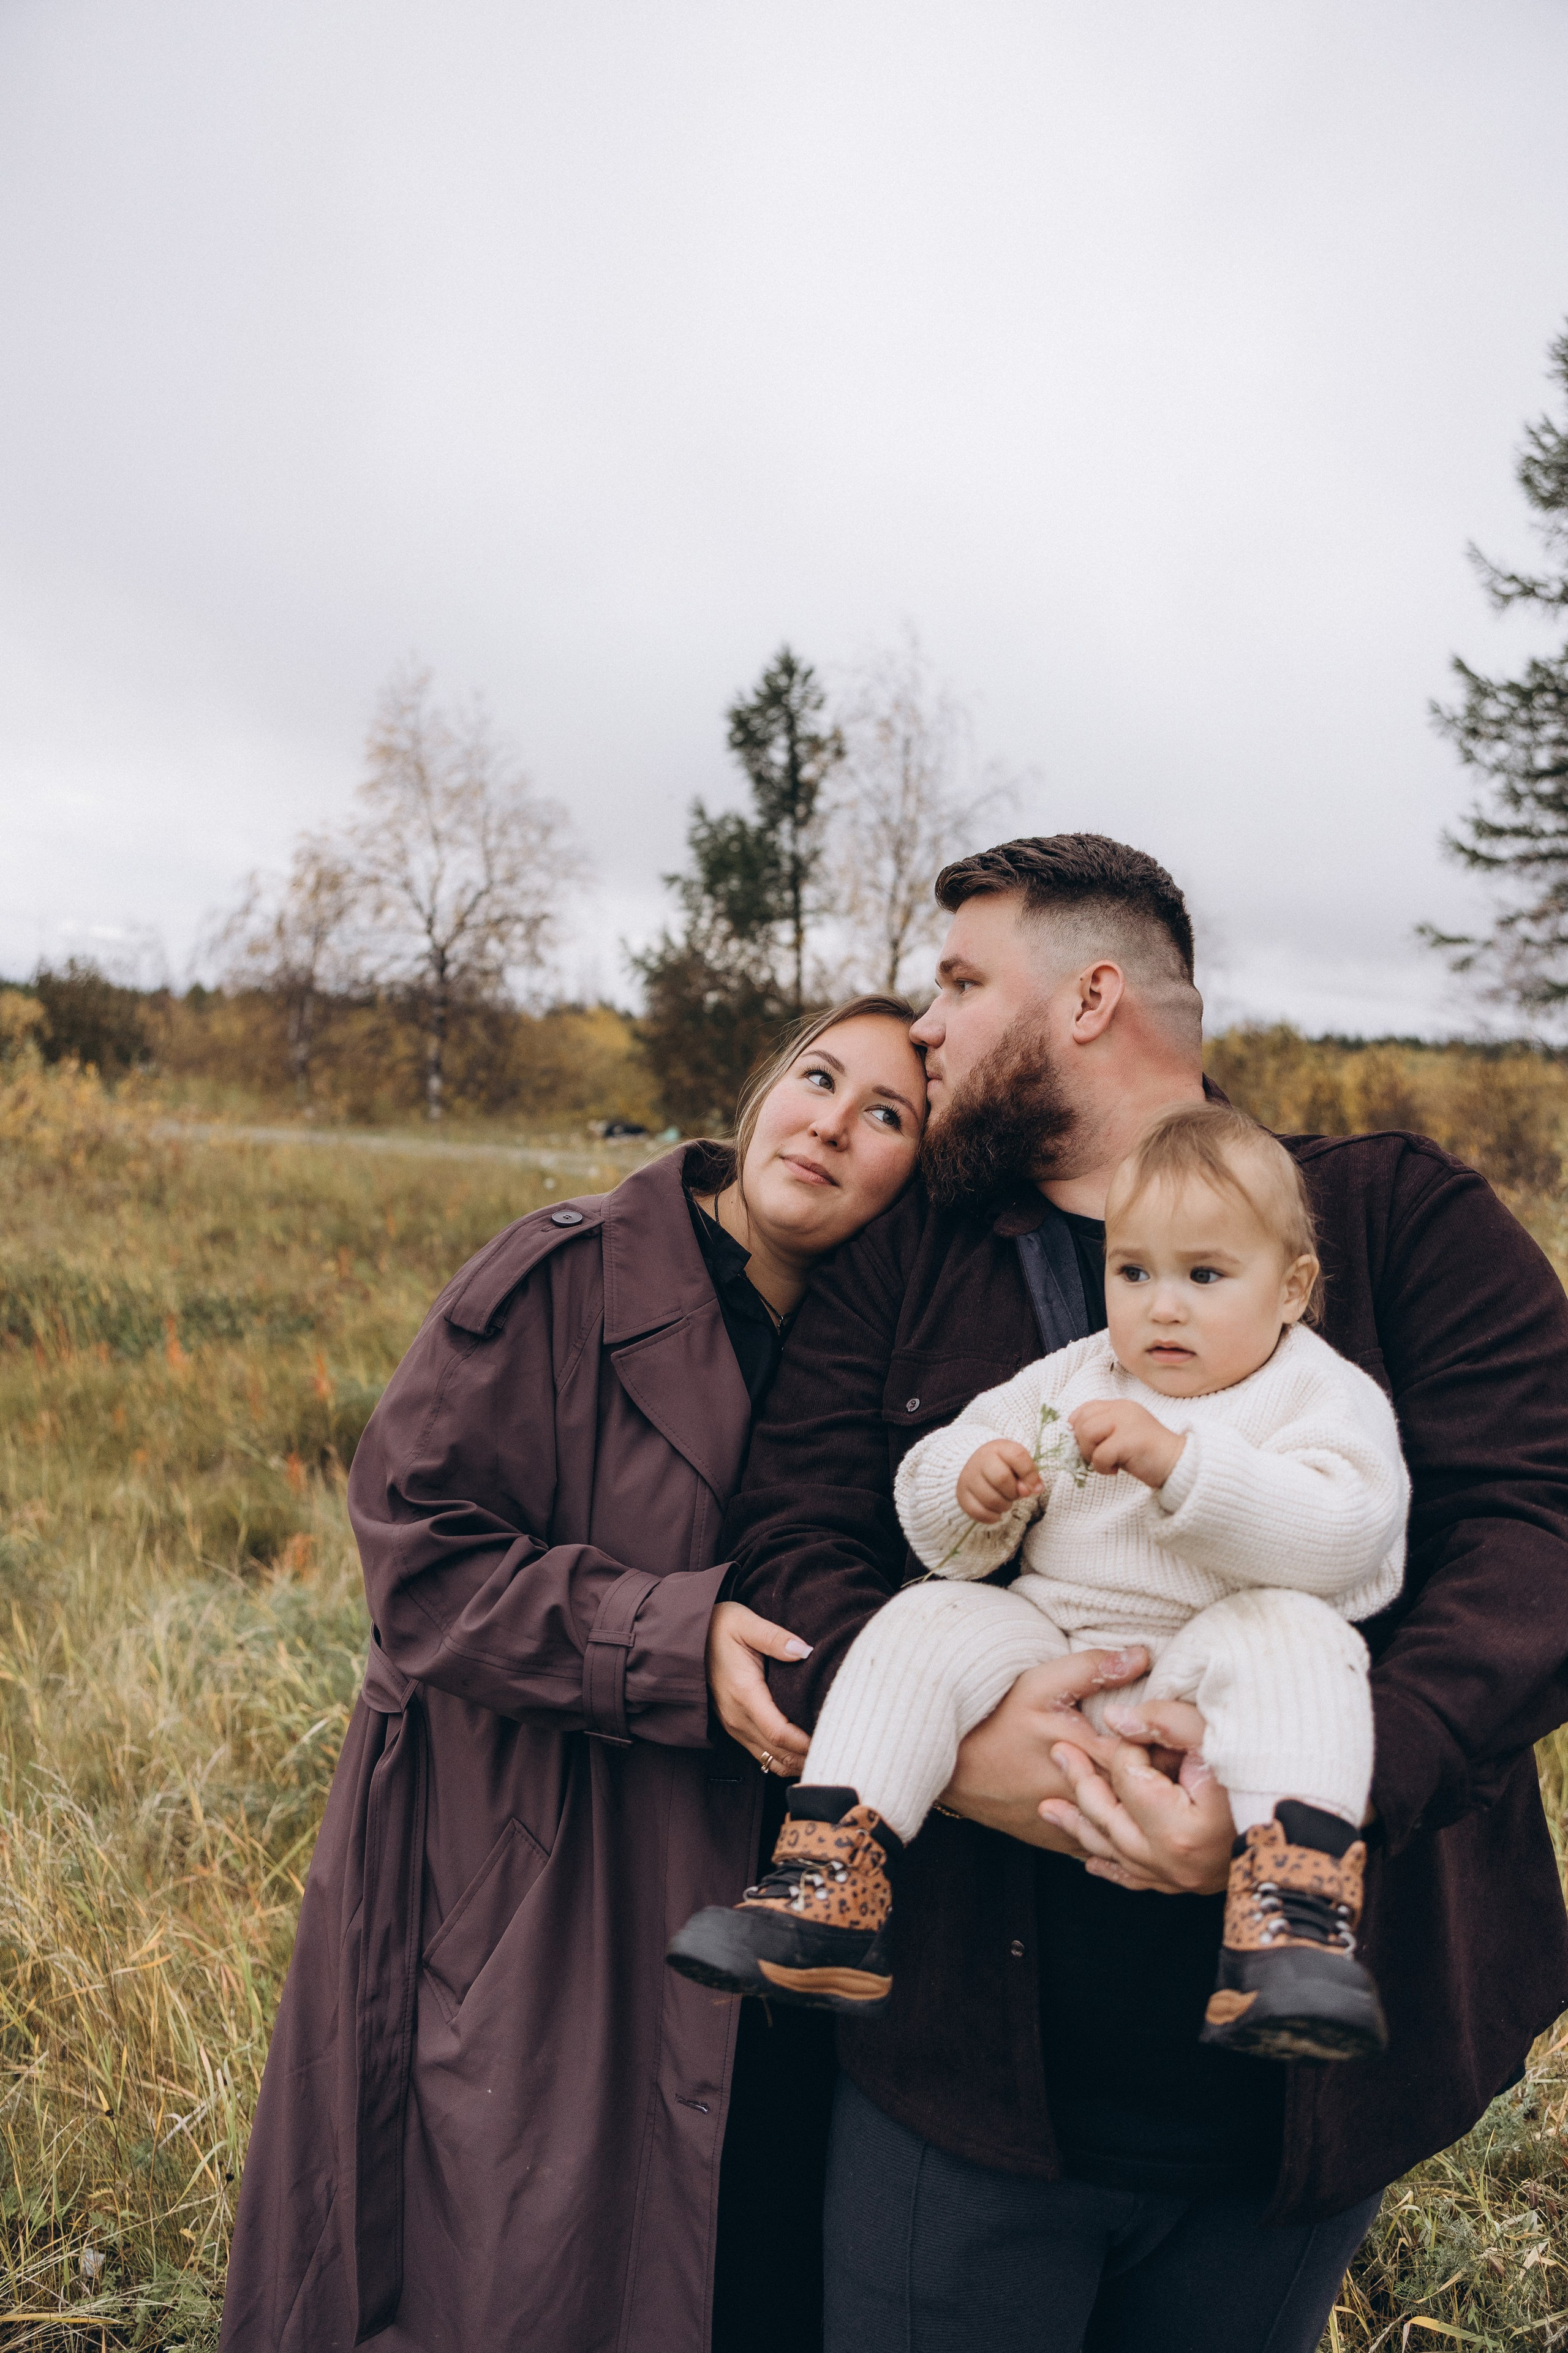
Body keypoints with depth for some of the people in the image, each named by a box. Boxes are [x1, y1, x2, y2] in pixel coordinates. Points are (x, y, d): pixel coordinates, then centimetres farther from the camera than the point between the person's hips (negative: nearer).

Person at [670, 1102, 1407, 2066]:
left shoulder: (1328, 1396, 2)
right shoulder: (1070, 1379, 16)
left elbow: (1339, 1538, -19)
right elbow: (941, 1539, 16)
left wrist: (1179, 1462, -27)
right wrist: (967, 1486, -9)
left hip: (1203, 1670, -4)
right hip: (1047, 1642, 4)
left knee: (1292, 1638, -32)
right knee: (926, 1622, -17)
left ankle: (1294, 1918, -47)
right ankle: (825, 1890, -23)